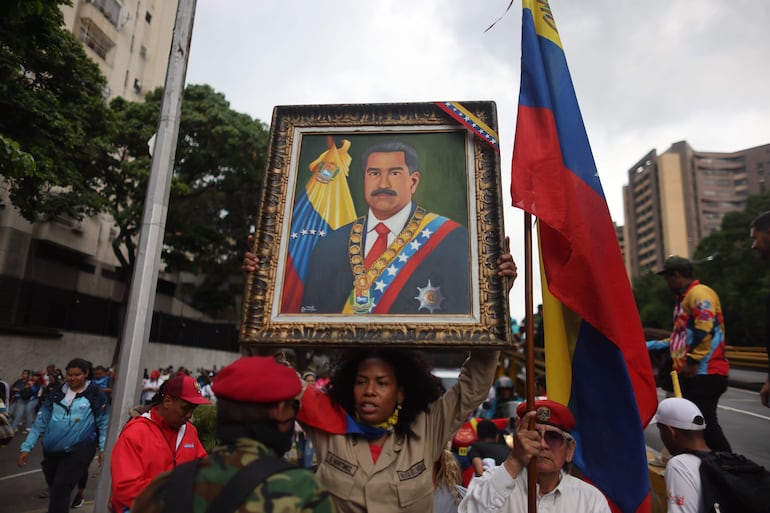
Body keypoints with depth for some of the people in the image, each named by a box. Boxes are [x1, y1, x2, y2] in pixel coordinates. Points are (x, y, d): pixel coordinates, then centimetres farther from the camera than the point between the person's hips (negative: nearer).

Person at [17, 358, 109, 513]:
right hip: (52, 450, 5)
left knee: (61, 489, -13)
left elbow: (104, 423, -3)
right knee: (53, 487, 21)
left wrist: (103, 448, -8)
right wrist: (27, 446, 4)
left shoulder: (95, 394, -8)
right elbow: (41, 421, 7)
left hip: (78, 450, -5)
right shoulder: (58, 392, 4)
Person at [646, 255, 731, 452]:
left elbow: (705, 330, -23)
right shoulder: (684, 298, 21)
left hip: (705, 373, -10)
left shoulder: (699, 293, -11)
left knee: (705, 422, -9)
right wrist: (651, 345, 24)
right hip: (691, 374, 10)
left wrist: (692, 361, -22)